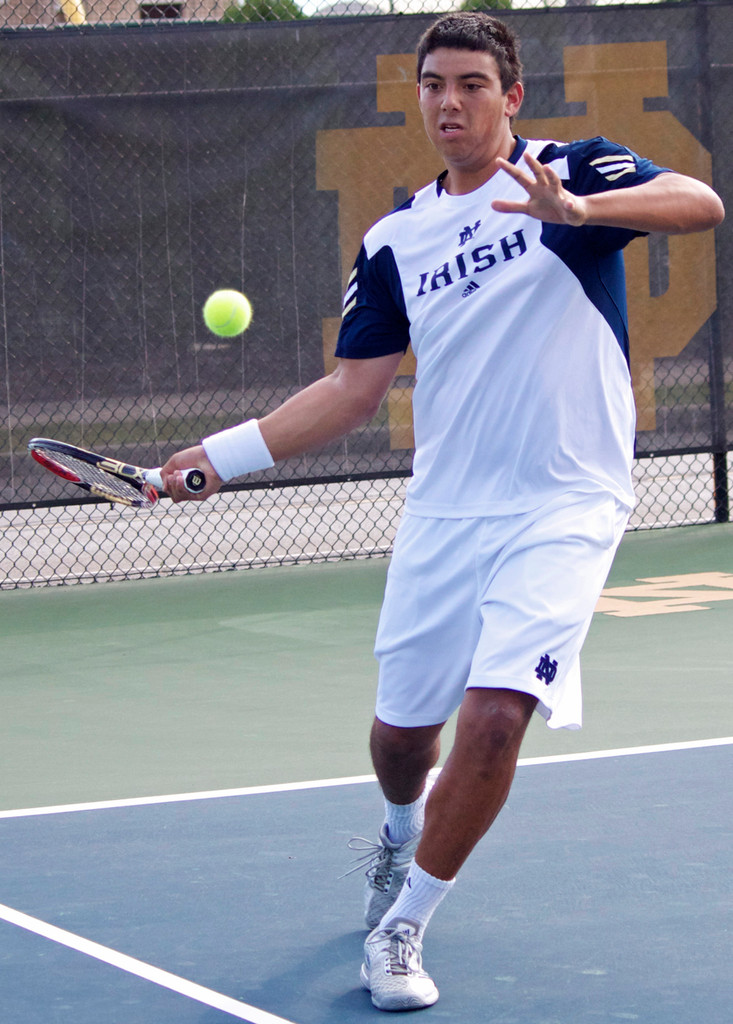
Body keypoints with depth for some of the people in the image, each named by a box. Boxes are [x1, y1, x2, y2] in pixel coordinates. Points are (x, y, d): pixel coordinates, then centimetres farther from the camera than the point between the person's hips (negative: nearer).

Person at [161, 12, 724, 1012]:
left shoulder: (573, 170, -3)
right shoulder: (394, 242, 10)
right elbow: (352, 391, 14)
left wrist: (578, 208, -38)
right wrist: (226, 453, 6)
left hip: (561, 508, -4)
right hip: (443, 512, 4)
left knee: (494, 713, -19)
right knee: (402, 730, 10)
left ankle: (400, 927, -2)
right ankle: (404, 830, 47)